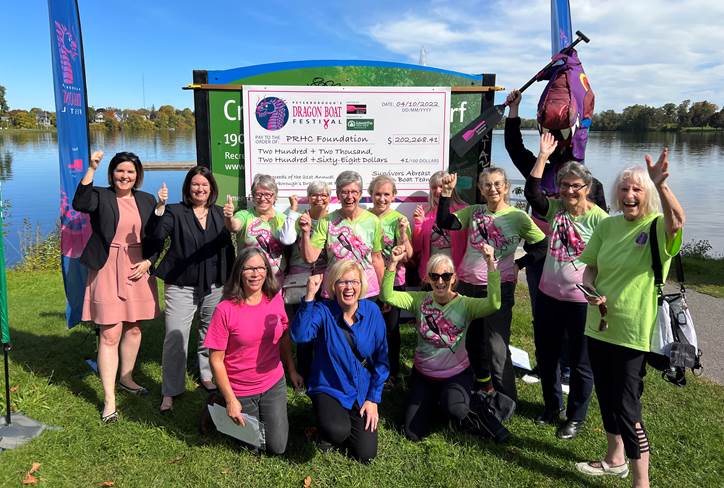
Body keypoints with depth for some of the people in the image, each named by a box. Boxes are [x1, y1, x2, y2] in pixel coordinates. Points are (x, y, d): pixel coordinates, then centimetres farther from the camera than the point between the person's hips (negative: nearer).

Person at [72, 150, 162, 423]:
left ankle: (126, 379, 36)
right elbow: (80, 204, -25)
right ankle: (109, 400, 4)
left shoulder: (147, 200, 8)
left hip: (138, 270, 4)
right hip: (108, 271, -4)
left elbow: (156, 238, 11)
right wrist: (91, 169, -29)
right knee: (110, 335, -4)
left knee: (133, 329, 16)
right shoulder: (101, 197, -2)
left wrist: (148, 262, -4)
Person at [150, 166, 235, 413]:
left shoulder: (220, 213, 7)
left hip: (214, 286, 3)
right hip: (181, 286, -3)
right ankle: (170, 392, 6)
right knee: (175, 338, -4)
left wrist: (231, 281, -2)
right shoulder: (175, 211, -2)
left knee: (211, 334, 13)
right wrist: (160, 207, -28)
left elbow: (228, 248, 6)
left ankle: (207, 376, 34)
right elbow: (157, 235, -18)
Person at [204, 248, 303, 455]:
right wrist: (230, 400, -14)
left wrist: (292, 370, 10)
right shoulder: (225, 310, -20)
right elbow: (216, 359, -15)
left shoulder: (276, 300, -7)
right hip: (240, 391, -3)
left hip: (274, 384, 3)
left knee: (277, 447, 6)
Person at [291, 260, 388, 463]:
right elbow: (299, 335, -35)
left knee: (366, 455, -5)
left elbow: (381, 359, 0)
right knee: (337, 431, -30)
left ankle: (352, 422, 27)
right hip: (329, 389, -2)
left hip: (363, 392, 3)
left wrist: (373, 399, -3)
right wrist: (309, 296, -41)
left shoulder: (372, 311, -6)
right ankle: (329, 428, 8)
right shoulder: (323, 311, -14)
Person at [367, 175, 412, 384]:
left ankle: (392, 372, 26)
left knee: (390, 327, 9)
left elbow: (408, 255, -12)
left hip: (392, 282, -2)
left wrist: (403, 232, -24)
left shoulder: (398, 219, -7)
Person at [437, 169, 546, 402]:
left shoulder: (518, 217, -3)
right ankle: (482, 384, 43)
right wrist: (446, 193, -11)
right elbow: (444, 223, -7)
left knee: (496, 349, -4)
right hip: (467, 286, 4)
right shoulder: (473, 212, 6)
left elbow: (542, 246, 2)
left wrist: (518, 264, -4)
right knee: (472, 342, 19)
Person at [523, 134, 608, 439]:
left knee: (580, 362, 10)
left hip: (582, 300, -5)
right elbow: (532, 193, -12)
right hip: (548, 296, 5)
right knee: (545, 355, 19)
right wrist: (543, 156, -13)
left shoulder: (598, 218, -12)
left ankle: (576, 416, 29)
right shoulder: (555, 208, 2)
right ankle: (552, 405, 40)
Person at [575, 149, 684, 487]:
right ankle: (615, 459, 41)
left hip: (634, 332, -6)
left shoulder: (658, 226, -12)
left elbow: (677, 220, -35)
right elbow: (590, 268, 9)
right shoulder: (608, 225, 3)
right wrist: (592, 291, -12)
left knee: (627, 407, 0)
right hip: (599, 325, 6)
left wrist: (660, 184, -52)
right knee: (606, 397, 20)